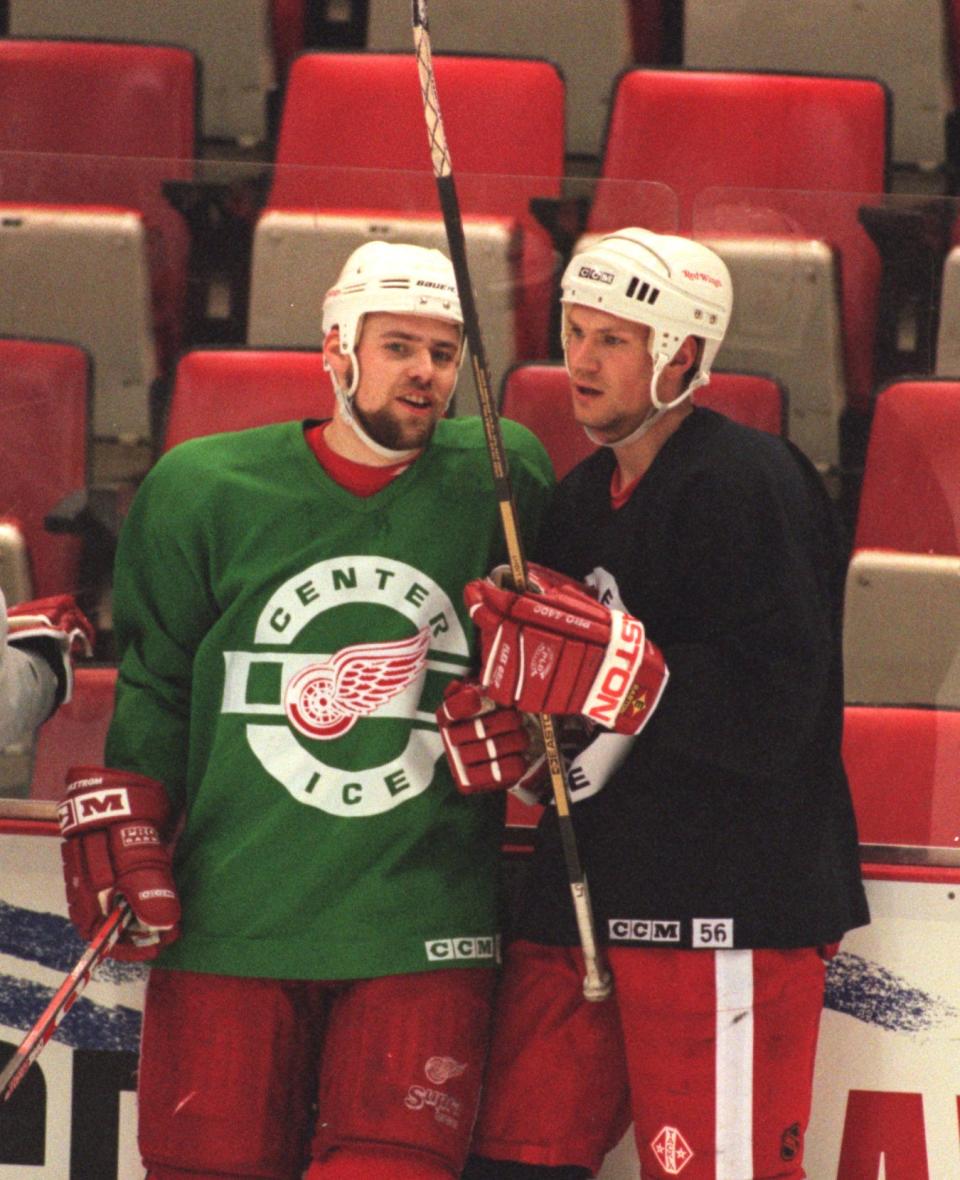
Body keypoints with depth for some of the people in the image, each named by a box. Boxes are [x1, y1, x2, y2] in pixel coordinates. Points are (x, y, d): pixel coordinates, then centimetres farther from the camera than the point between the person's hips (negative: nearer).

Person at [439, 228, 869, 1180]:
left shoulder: (749, 485, -12)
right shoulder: (583, 496, 17)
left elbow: (774, 707, -21)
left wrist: (614, 667, -28)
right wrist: (508, 733, 2)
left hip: (725, 909, -9)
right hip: (584, 890, 9)